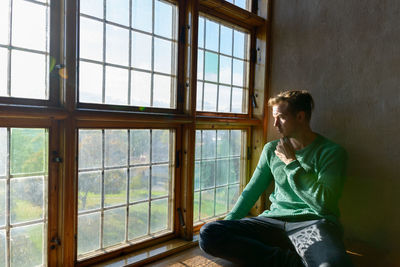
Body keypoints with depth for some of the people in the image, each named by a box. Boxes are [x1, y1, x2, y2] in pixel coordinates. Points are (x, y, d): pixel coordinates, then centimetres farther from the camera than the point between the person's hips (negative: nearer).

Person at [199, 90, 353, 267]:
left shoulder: (332, 152, 2)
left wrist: (291, 162, -7)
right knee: (208, 233, -20)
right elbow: (252, 190, 20)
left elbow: (323, 204, -9)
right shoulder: (271, 149, 15)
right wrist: (228, 224, 12)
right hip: (274, 221, 6)